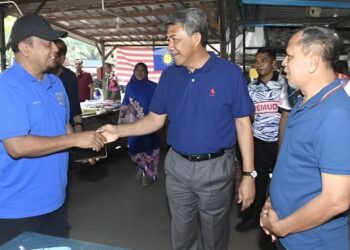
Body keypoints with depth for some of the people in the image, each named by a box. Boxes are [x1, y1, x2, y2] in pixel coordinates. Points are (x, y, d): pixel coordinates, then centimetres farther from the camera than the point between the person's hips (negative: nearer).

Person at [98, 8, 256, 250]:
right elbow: (155, 119, 5)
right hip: (177, 166, 4)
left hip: (215, 167, -3)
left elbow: (243, 125, -8)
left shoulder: (230, 74, -11)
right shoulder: (169, 76, 0)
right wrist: (119, 130, -10)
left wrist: (248, 174, -10)